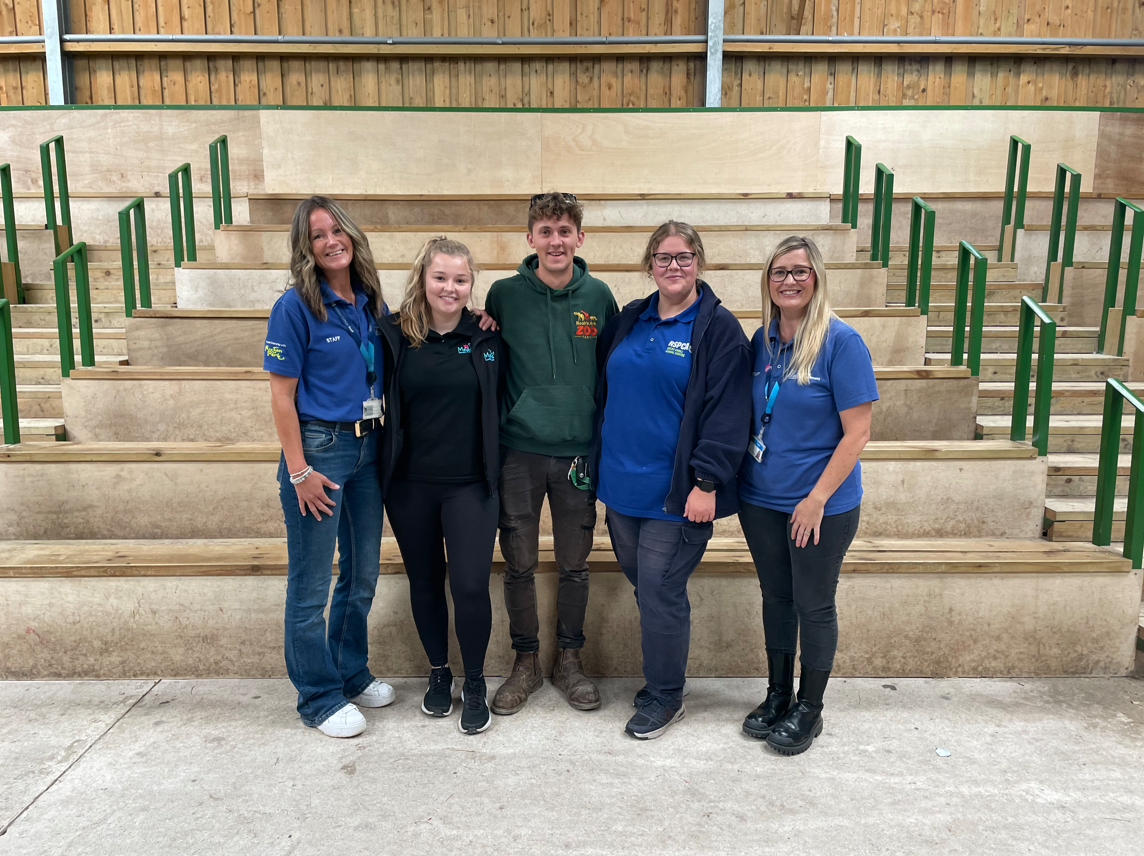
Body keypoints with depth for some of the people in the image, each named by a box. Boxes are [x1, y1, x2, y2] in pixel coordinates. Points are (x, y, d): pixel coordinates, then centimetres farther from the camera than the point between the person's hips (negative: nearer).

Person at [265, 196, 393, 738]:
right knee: (311, 583, 4)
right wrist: (298, 471, -14)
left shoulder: (370, 303, 6)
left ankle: (352, 673, 35)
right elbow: (282, 395, -11)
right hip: (318, 446, -6)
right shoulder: (296, 307, -10)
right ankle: (319, 697, 19)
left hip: (368, 447, 7)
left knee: (362, 572, 17)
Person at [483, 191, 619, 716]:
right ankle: (525, 663, 26)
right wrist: (502, 420, 1)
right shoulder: (504, 294, -2)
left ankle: (569, 660, 29)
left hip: (579, 451, 1)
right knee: (519, 565, 8)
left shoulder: (598, 296, 2)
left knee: (574, 565, 11)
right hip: (519, 451, -1)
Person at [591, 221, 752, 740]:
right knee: (640, 582, 15)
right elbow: (603, 393, 17)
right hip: (621, 483, 6)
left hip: (677, 491, -6)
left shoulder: (719, 329, -7)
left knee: (660, 591, 0)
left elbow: (726, 414, -11)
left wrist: (707, 482, -16)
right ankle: (658, 677, 34)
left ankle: (665, 697, 19)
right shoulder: (628, 321, 10)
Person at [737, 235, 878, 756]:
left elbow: (857, 431, -15)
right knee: (775, 597, 17)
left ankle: (809, 709, 27)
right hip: (761, 499, 5)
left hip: (821, 504, -5)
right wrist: (737, 478, 6)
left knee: (814, 605, 9)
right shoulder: (762, 340, 3)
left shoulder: (841, 342, -14)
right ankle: (777, 696, 34)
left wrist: (818, 498, -17)